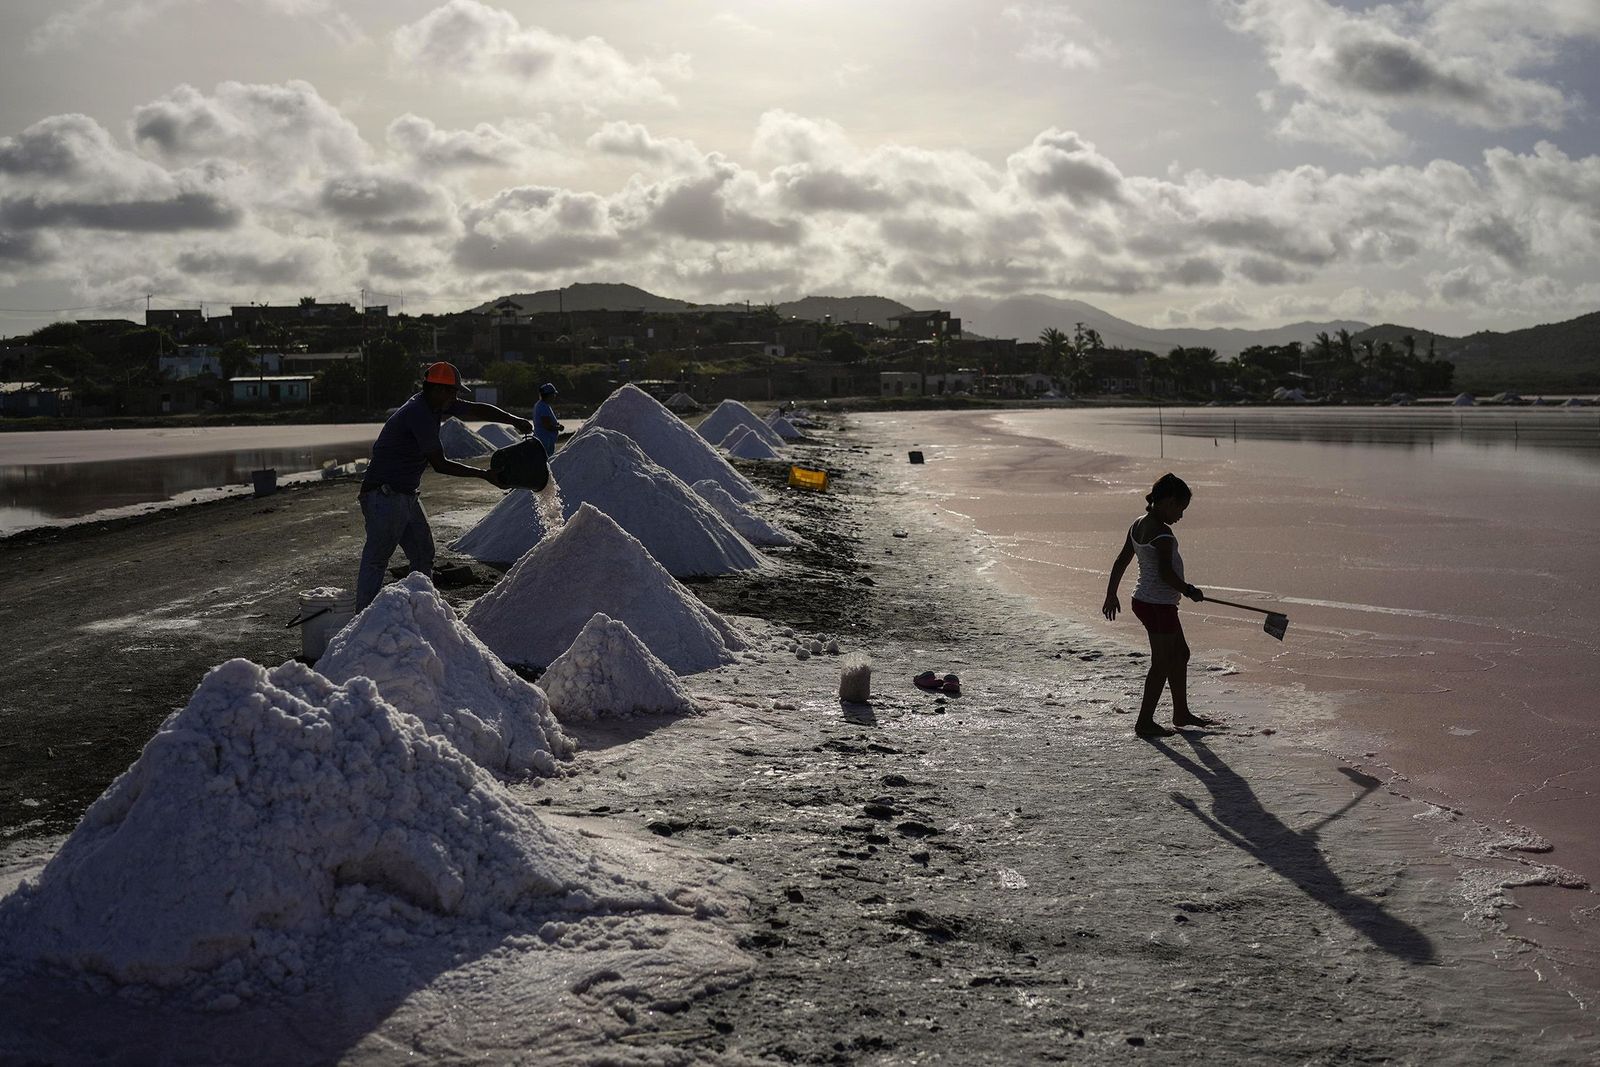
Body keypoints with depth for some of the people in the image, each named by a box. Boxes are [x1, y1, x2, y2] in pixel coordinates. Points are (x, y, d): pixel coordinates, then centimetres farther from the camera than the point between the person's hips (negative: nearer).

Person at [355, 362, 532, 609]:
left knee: (423, 556, 9)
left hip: (408, 495, 10)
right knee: (376, 558, -7)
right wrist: (484, 475, -14)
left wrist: (514, 420, 1)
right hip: (385, 495, -10)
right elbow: (440, 465, -19)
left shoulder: (438, 406, 7)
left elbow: (478, 410, 16)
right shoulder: (419, 414, -21)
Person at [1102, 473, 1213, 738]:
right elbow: (1166, 573, -27)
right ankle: (1144, 721, 10)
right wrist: (1189, 590, -12)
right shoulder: (1162, 533, -21)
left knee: (1180, 654, 21)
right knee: (1162, 663, 2)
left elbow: (1121, 562, 13)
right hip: (1159, 604, -10)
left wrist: (1111, 595, 19)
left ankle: (1181, 712, 32)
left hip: (1143, 600, 10)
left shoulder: (1138, 525, 7)